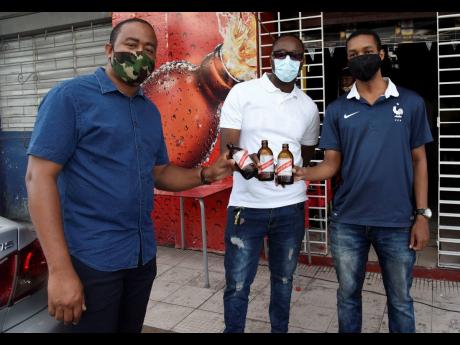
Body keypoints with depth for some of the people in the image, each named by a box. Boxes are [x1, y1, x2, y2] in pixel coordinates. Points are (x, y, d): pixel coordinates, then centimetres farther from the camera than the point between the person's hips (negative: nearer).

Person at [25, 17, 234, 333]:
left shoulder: (151, 110, 10)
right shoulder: (70, 96, -10)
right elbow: (39, 176, -17)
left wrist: (206, 174, -2)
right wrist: (60, 269, -23)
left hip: (143, 255, 7)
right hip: (91, 258, -6)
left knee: (131, 329, 21)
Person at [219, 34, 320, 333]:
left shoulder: (308, 107, 7)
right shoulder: (243, 93, -3)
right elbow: (228, 148, -12)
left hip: (291, 207, 3)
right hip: (247, 204, -3)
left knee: (283, 279, 17)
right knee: (237, 285, 5)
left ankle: (281, 330, 36)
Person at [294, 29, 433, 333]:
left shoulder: (411, 103, 1)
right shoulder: (337, 110, 3)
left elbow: (418, 160, 3)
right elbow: (331, 164, 1)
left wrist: (422, 214, -2)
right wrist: (302, 173, -21)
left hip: (397, 222, -1)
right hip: (347, 221, 1)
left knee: (400, 299, 15)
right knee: (348, 294, 16)